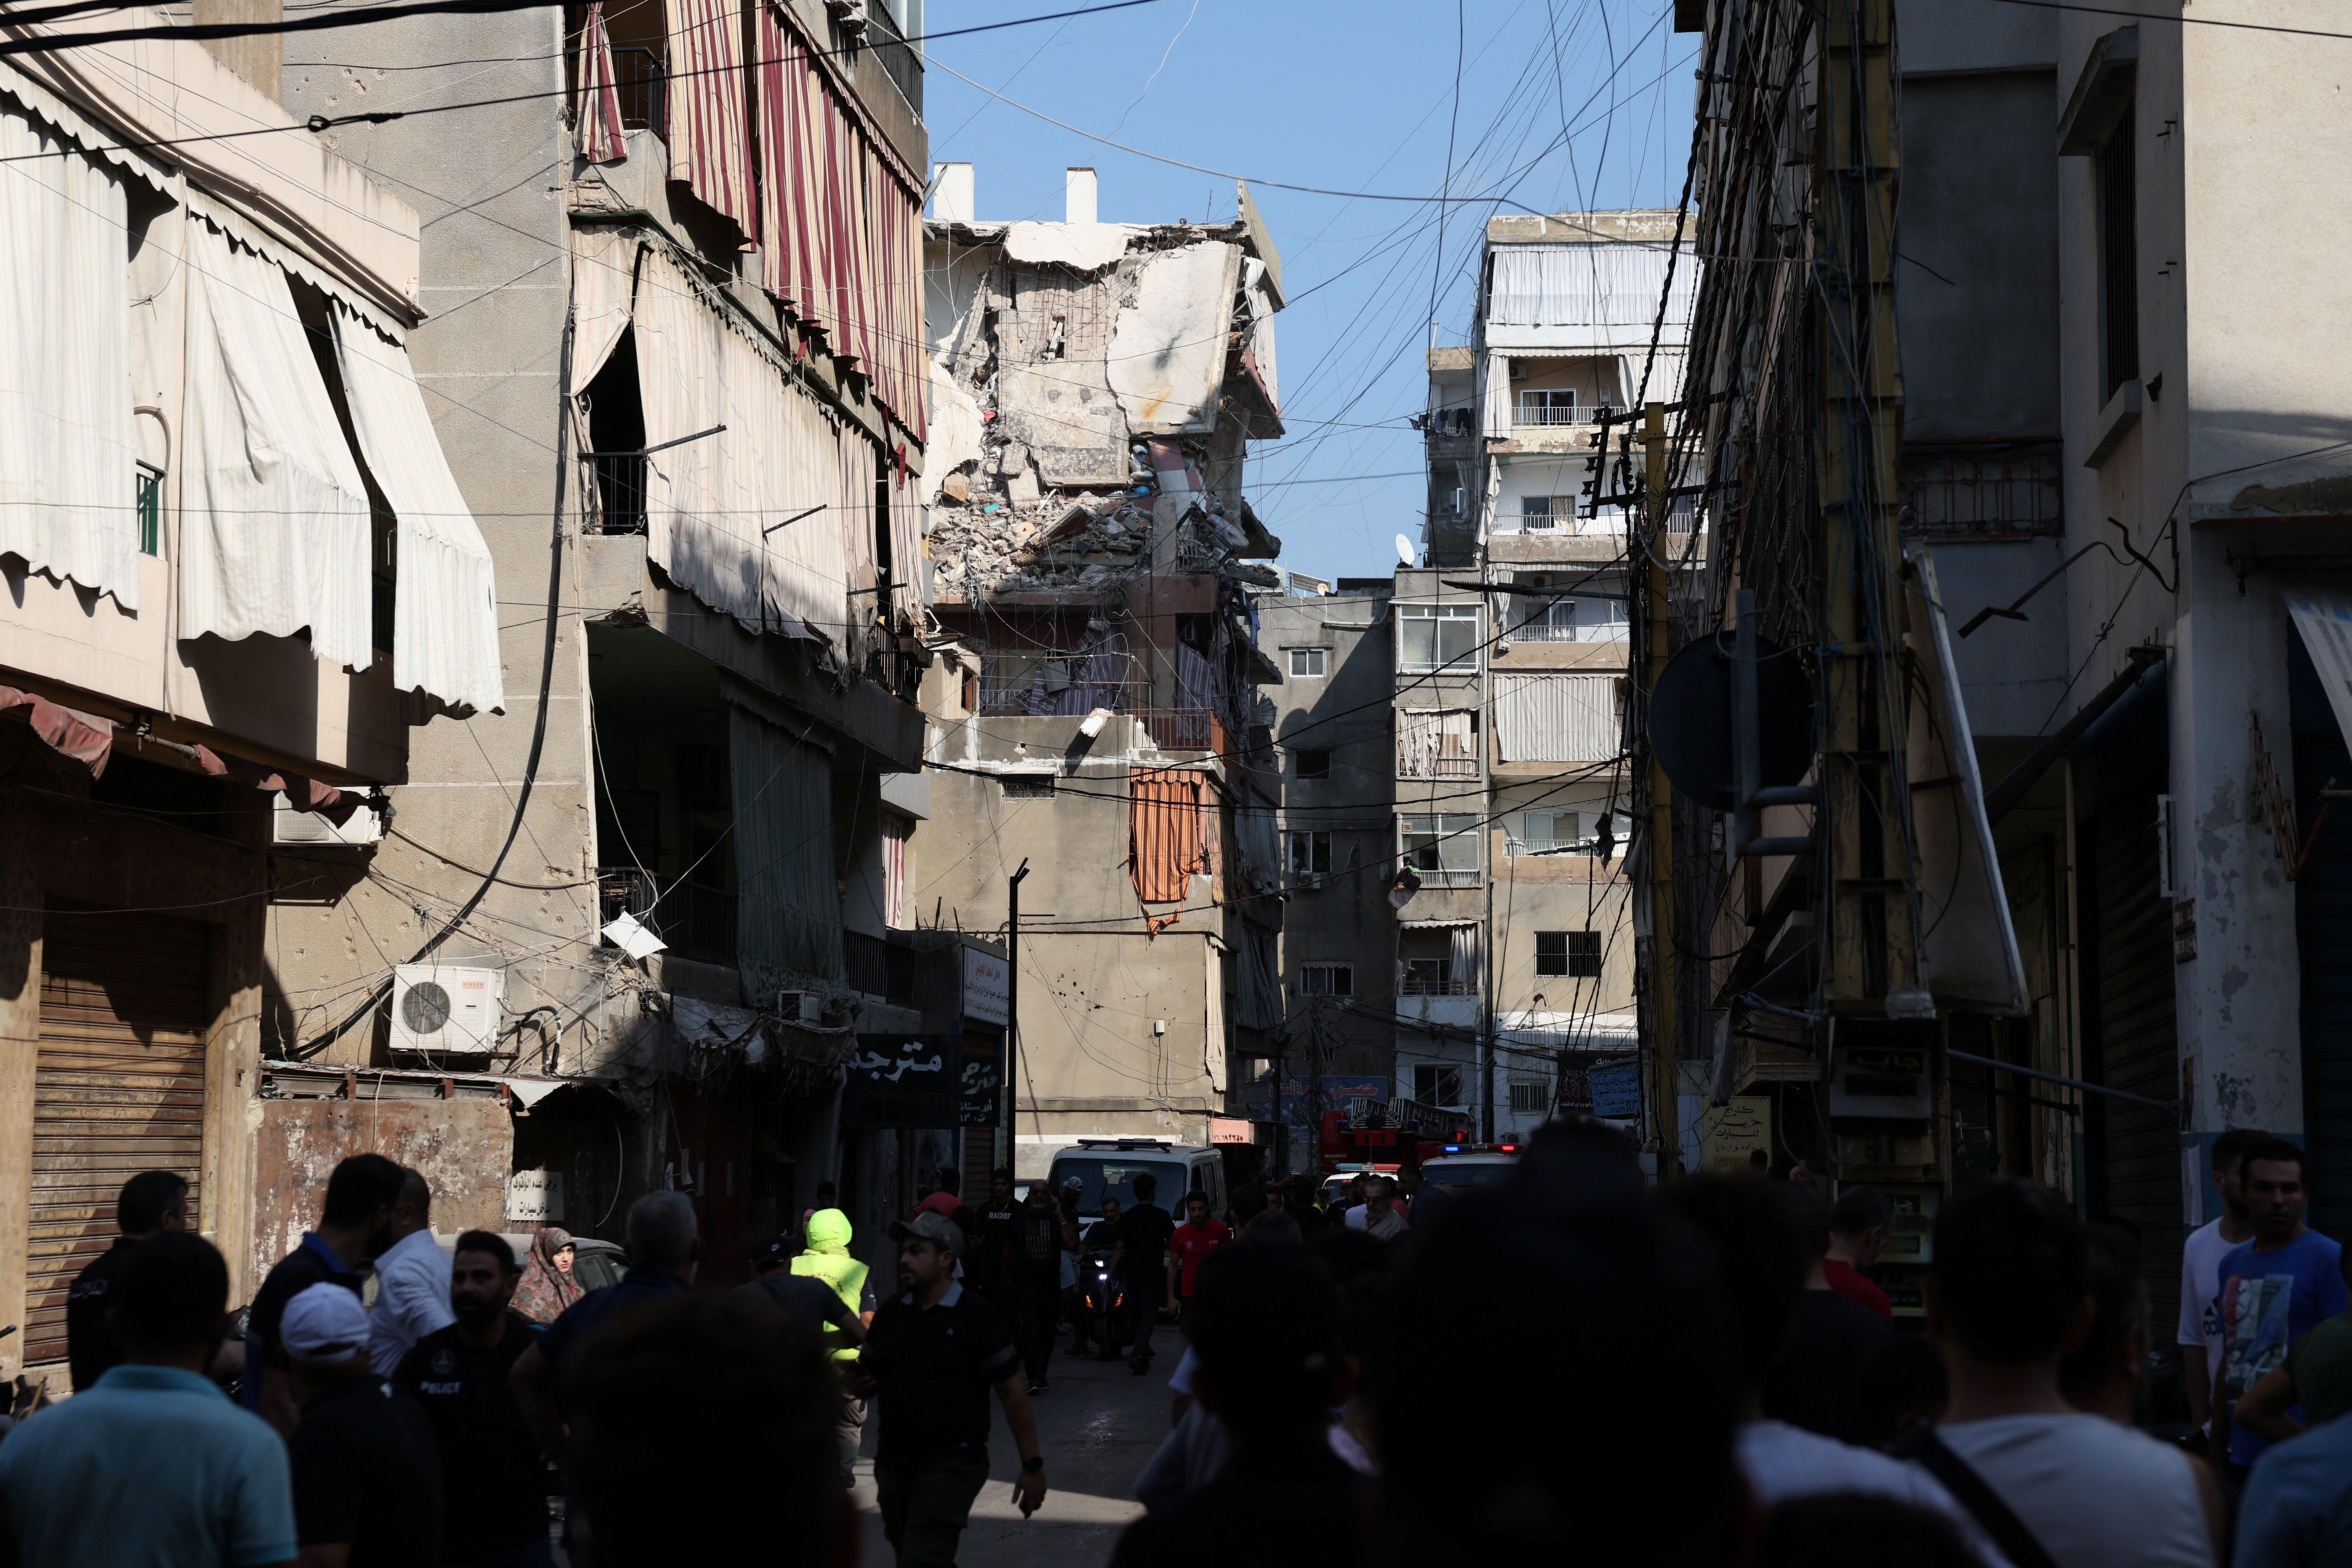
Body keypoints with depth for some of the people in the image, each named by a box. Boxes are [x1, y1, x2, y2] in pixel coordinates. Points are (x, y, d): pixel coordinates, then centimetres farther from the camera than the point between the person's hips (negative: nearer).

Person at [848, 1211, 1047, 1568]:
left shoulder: (977, 1317, -10)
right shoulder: (890, 1313, 7)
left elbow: (1011, 1392, -9)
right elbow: (868, 1382, 17)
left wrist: (1032, 1465, -12)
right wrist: (860, 1384, -8)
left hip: (952, 1461, -7)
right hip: (893, 1463, 7)